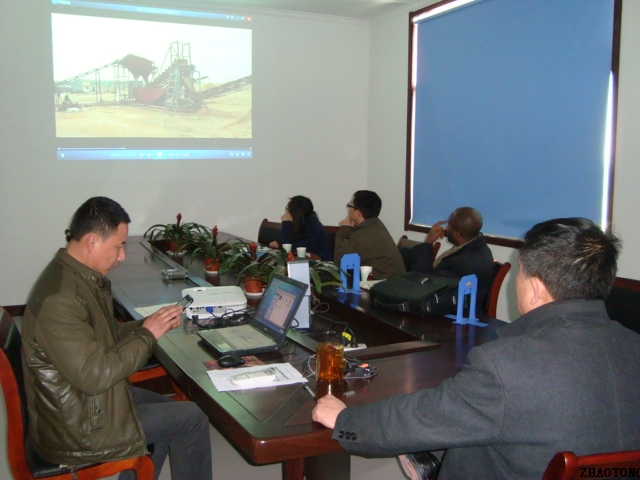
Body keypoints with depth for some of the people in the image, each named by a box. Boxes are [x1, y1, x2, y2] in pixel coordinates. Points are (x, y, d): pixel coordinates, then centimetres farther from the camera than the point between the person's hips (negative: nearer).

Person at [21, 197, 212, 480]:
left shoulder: (79, 277, 1)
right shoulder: (59, 299, -30)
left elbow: (101, 336, 11)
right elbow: (93, 375, -31)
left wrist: (146, 325, -4)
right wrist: (148, 334, -22)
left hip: (81, 400, 10)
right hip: (73, 430, -10)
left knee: (164, 408, 23)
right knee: (190, 418, -2)